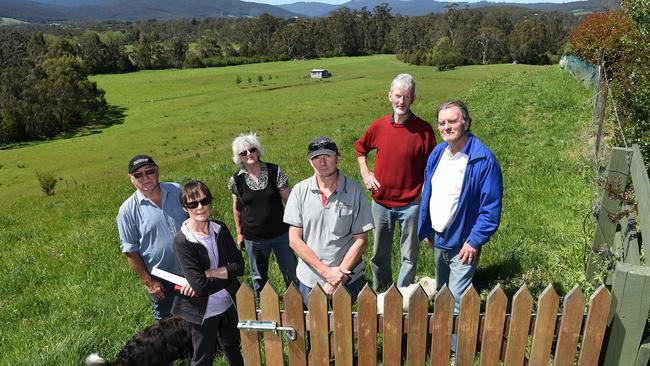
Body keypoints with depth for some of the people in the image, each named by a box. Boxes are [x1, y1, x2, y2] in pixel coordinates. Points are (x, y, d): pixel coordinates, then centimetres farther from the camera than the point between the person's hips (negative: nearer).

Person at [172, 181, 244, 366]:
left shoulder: (220, 228, -6)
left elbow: (239, 265, -12)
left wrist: (207, 273, -22)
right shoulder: (182, 241, -22)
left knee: (234, 350, 27)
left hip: (229, 304, 5)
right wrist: (228, 273, -16)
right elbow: (201, 286, -27)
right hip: (205, 310, -4)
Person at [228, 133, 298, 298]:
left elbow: (289, 200, -6)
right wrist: (239, 233, 14)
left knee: (292, 274, 10)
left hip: (281, 233, -1)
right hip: (253, 239, 1)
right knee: (259, 277, 18)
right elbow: (237, 208, 9)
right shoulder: (236, 180, -5)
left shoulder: (275, 171, -10)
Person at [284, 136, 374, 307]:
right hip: (309, 280, 1)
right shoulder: (300, 190, -6)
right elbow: (294, 239, -7)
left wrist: (339, 277, -15)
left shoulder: (354, 191, -10)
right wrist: (327, 271, -15)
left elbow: (361, 240, -8)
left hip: (348, 281, -1)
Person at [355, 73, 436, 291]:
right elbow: (360, 148, 17)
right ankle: (379, 294, 37)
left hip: (410, 203, -2)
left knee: (409, 256, 9)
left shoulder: (424, 129, -9)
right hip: (381, 201, 3)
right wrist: (365, 173, 5)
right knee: (379, 254, 17)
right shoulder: (378, 126, -2)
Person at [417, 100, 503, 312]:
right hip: (438, 239, 7)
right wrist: (425, 229, 10)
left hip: (463, 244, -7)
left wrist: (475, 241, -19)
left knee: (457, 300, -1)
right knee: (441, 292, 24)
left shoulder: (483, 160, -20)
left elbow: (491, 207, -19)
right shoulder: (437, 153, 1)